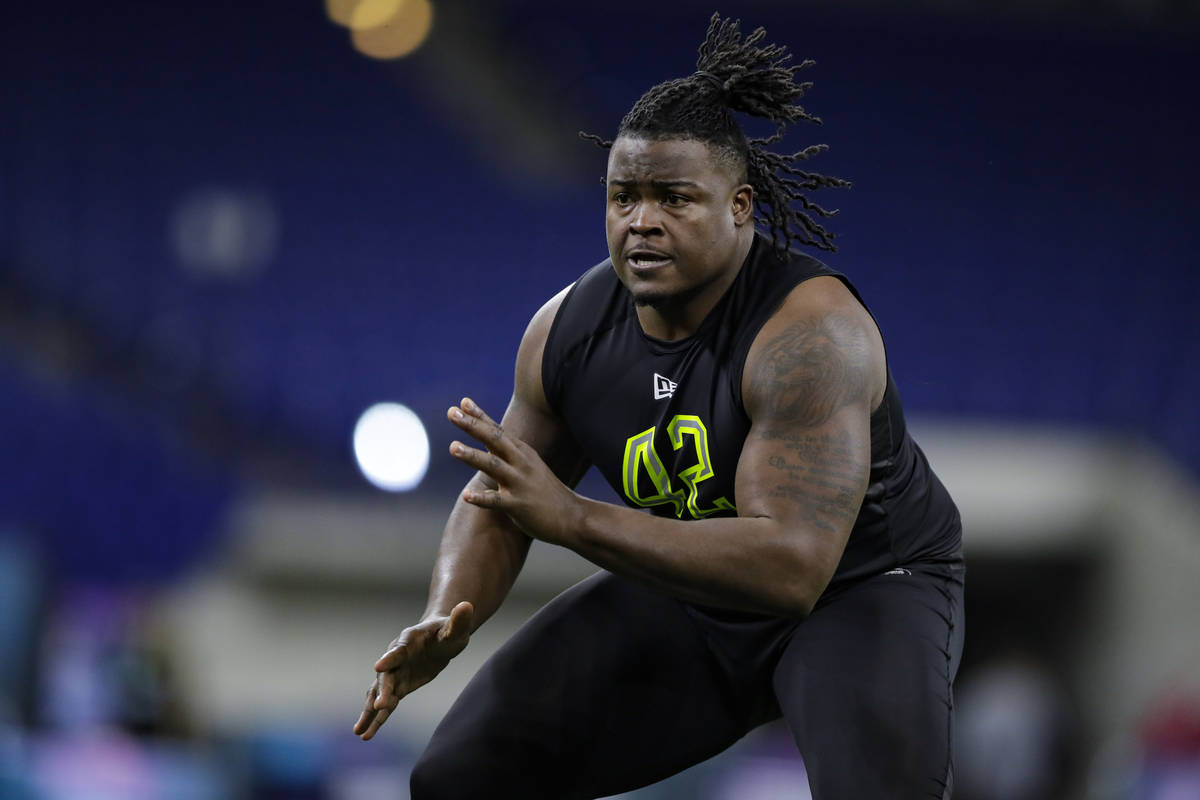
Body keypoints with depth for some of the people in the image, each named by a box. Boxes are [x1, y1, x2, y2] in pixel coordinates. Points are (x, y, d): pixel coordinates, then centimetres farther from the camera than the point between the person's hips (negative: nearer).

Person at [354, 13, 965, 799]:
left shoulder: (808, 333, -30)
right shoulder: (568, 329, -11)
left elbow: (792, 565, -39)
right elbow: (501, 498, 4)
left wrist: (572, 519, -43)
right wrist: (446, 623, -17)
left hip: (862, 589, -6)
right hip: (688, 593, 6)